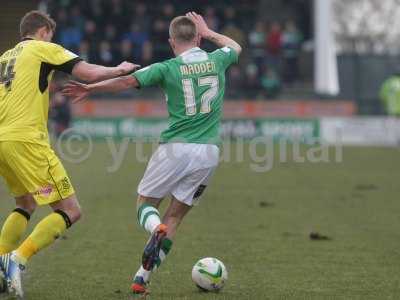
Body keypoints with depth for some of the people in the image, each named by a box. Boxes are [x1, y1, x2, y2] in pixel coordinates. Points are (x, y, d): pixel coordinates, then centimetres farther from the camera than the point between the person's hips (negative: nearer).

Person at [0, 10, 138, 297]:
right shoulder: (44, 49, 4)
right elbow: (92, 73, -4)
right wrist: (120, 70, 13)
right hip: (26, 139, -8)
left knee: (26, 205, 29)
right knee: (70, 211, -4)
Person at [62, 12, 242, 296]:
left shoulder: (168, 68, -5)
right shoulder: (217, 60, 6)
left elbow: (128, 81, -7)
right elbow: (236, 47, 29)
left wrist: (89, 88, 5)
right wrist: (208, 32, 37)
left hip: (176, 148, -3)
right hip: (209, 153, 3)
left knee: (145, 204, 12)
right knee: (175, 218, 9)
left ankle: (156, 229, -25)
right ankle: (142, 279, 3)